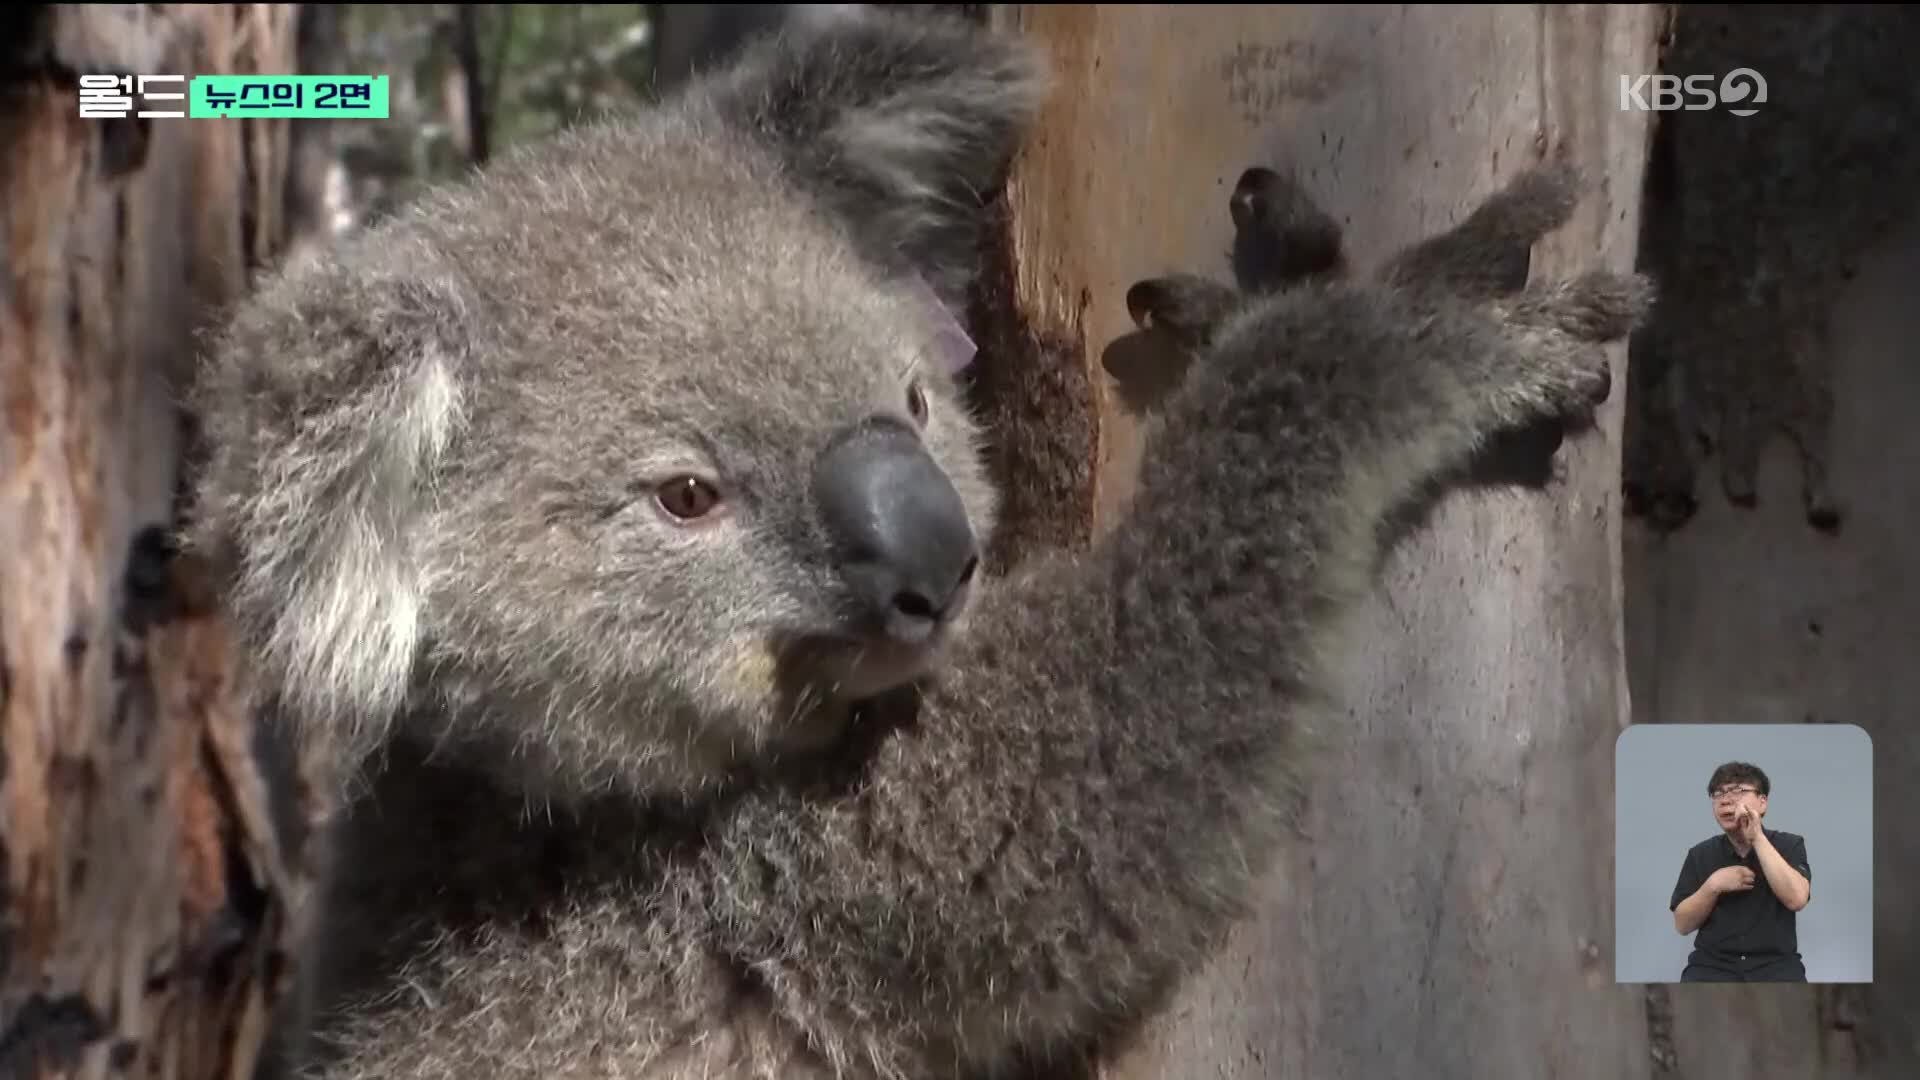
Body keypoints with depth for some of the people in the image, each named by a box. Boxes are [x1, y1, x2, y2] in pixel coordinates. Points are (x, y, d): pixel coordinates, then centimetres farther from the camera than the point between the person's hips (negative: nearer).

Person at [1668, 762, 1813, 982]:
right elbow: (1682, 924, 6)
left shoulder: (1788, 845, 6)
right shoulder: (1700, 854, 10)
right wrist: (1714, 885, -10)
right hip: (1714, 964, 1)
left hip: (1775, 964, -1)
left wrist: (1758, 839, -14)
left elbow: (1796, 898, -13)